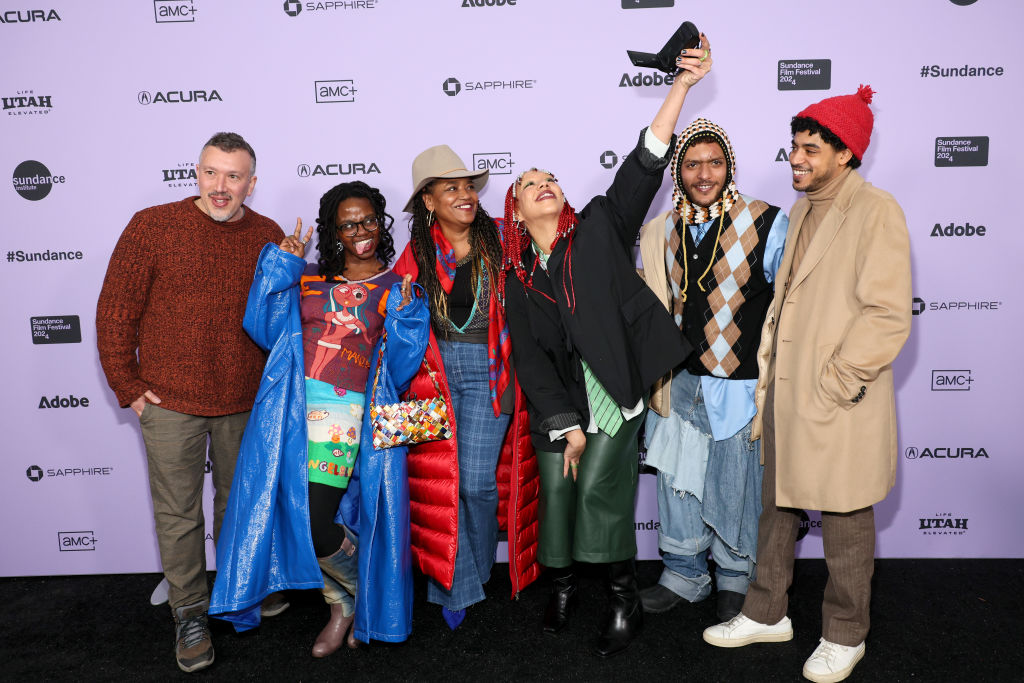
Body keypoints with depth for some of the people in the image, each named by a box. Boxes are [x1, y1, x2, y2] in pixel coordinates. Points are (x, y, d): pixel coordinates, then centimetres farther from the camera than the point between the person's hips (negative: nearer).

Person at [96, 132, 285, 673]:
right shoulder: (152, 226, -7)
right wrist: (128, 387, -4)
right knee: (178, 513, 7)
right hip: (170, 404, -2)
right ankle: (189, 613, 26)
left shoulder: (268, 237, 1)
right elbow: (114, 311, -3)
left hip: (244, 404, 3)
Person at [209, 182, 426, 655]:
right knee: (288, 509, 5)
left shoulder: (398, 290, 7)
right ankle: (343, 606, 29)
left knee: (313, 520, -11)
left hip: (347, 414, -4)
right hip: (293, 409, 4)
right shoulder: (307, 279, 15)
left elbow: (400, 368, 1)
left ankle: (364, 596, 20)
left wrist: (404, 319, -13)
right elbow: (266, 329, 7)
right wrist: (281, 267, 4)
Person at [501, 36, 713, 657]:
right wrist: (567, 424, -6)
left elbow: (645, 163, -10)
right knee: (556, 492, 8)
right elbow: (529, 355, 0)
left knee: (599, 490, -6)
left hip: (615, 394, -3)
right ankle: (562, 585, 34)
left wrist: (683, 83, -18)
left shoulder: (599, 229, -1)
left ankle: (626, 601, 15)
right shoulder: (518, 277, 5)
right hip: (557, 403, 3)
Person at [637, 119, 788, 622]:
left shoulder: (767, 224, -8)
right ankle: (683, 575, 35)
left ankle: (736, 580, 34)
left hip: (742, 387, -4)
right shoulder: (659, 233, 5)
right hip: (680, 385, 4)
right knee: (677, 480, 15)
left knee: (738, 490, 10)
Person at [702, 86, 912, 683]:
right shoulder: (803, 212, 14)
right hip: (785, 392, 8)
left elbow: (888, 316, -17)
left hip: (837, 403, -7)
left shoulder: (876, 210, -11)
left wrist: (834, 383, -16)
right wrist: (770, 377, 13)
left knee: (845, 525, 9)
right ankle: (768, 614, 35)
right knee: (778, 508, 18)